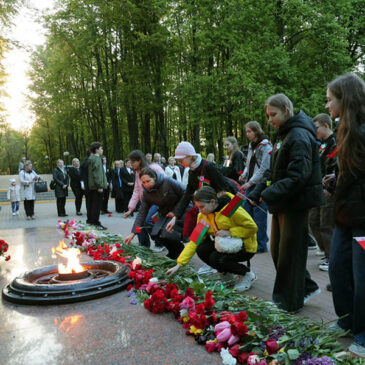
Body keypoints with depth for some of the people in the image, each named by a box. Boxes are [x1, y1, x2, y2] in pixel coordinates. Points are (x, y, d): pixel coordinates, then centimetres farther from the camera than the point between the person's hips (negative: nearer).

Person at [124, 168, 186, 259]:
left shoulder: (168, 182, -19)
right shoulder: (146, 193, -4)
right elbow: (141, 213, -2)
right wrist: (133, 233, -8)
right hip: (166, 214, 6)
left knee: (166, 233, -26)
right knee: (155, 234, -16)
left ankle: (180, 250, 6)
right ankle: (174, 252, 11)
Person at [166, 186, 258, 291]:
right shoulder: (202, 216, -6)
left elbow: (253, 227, -17)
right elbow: (195, 241, -5)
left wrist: (229, 232, -28)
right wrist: (179, 264, -11)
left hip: (245, 247, -6)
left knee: (216, 258, -28)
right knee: (201, 250, -18)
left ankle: (248, 275, -3)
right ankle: (226, 272, 6)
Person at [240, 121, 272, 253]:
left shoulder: (265, 146, -9)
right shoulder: (251, 145, 16)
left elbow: (264, 168, -15)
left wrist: (250, 182, -17)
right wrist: (244, 175, 4)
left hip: (261, 184, -8)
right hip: (250, 184, 8)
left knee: (259, 214, -4)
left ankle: (261, 244, 7)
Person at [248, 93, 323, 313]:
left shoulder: (299, 136, -15)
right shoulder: (284, 136, 16)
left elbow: (299, 176, -24)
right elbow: (274, 173, 16)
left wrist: (270, 194, -26)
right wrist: (255, 195, 7)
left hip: (296, 203, -10)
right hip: (283, 204, 10)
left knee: (289, 252, 0)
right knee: (278, 250, 15)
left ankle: (289, 302, 15)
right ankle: (307, 287, 31)